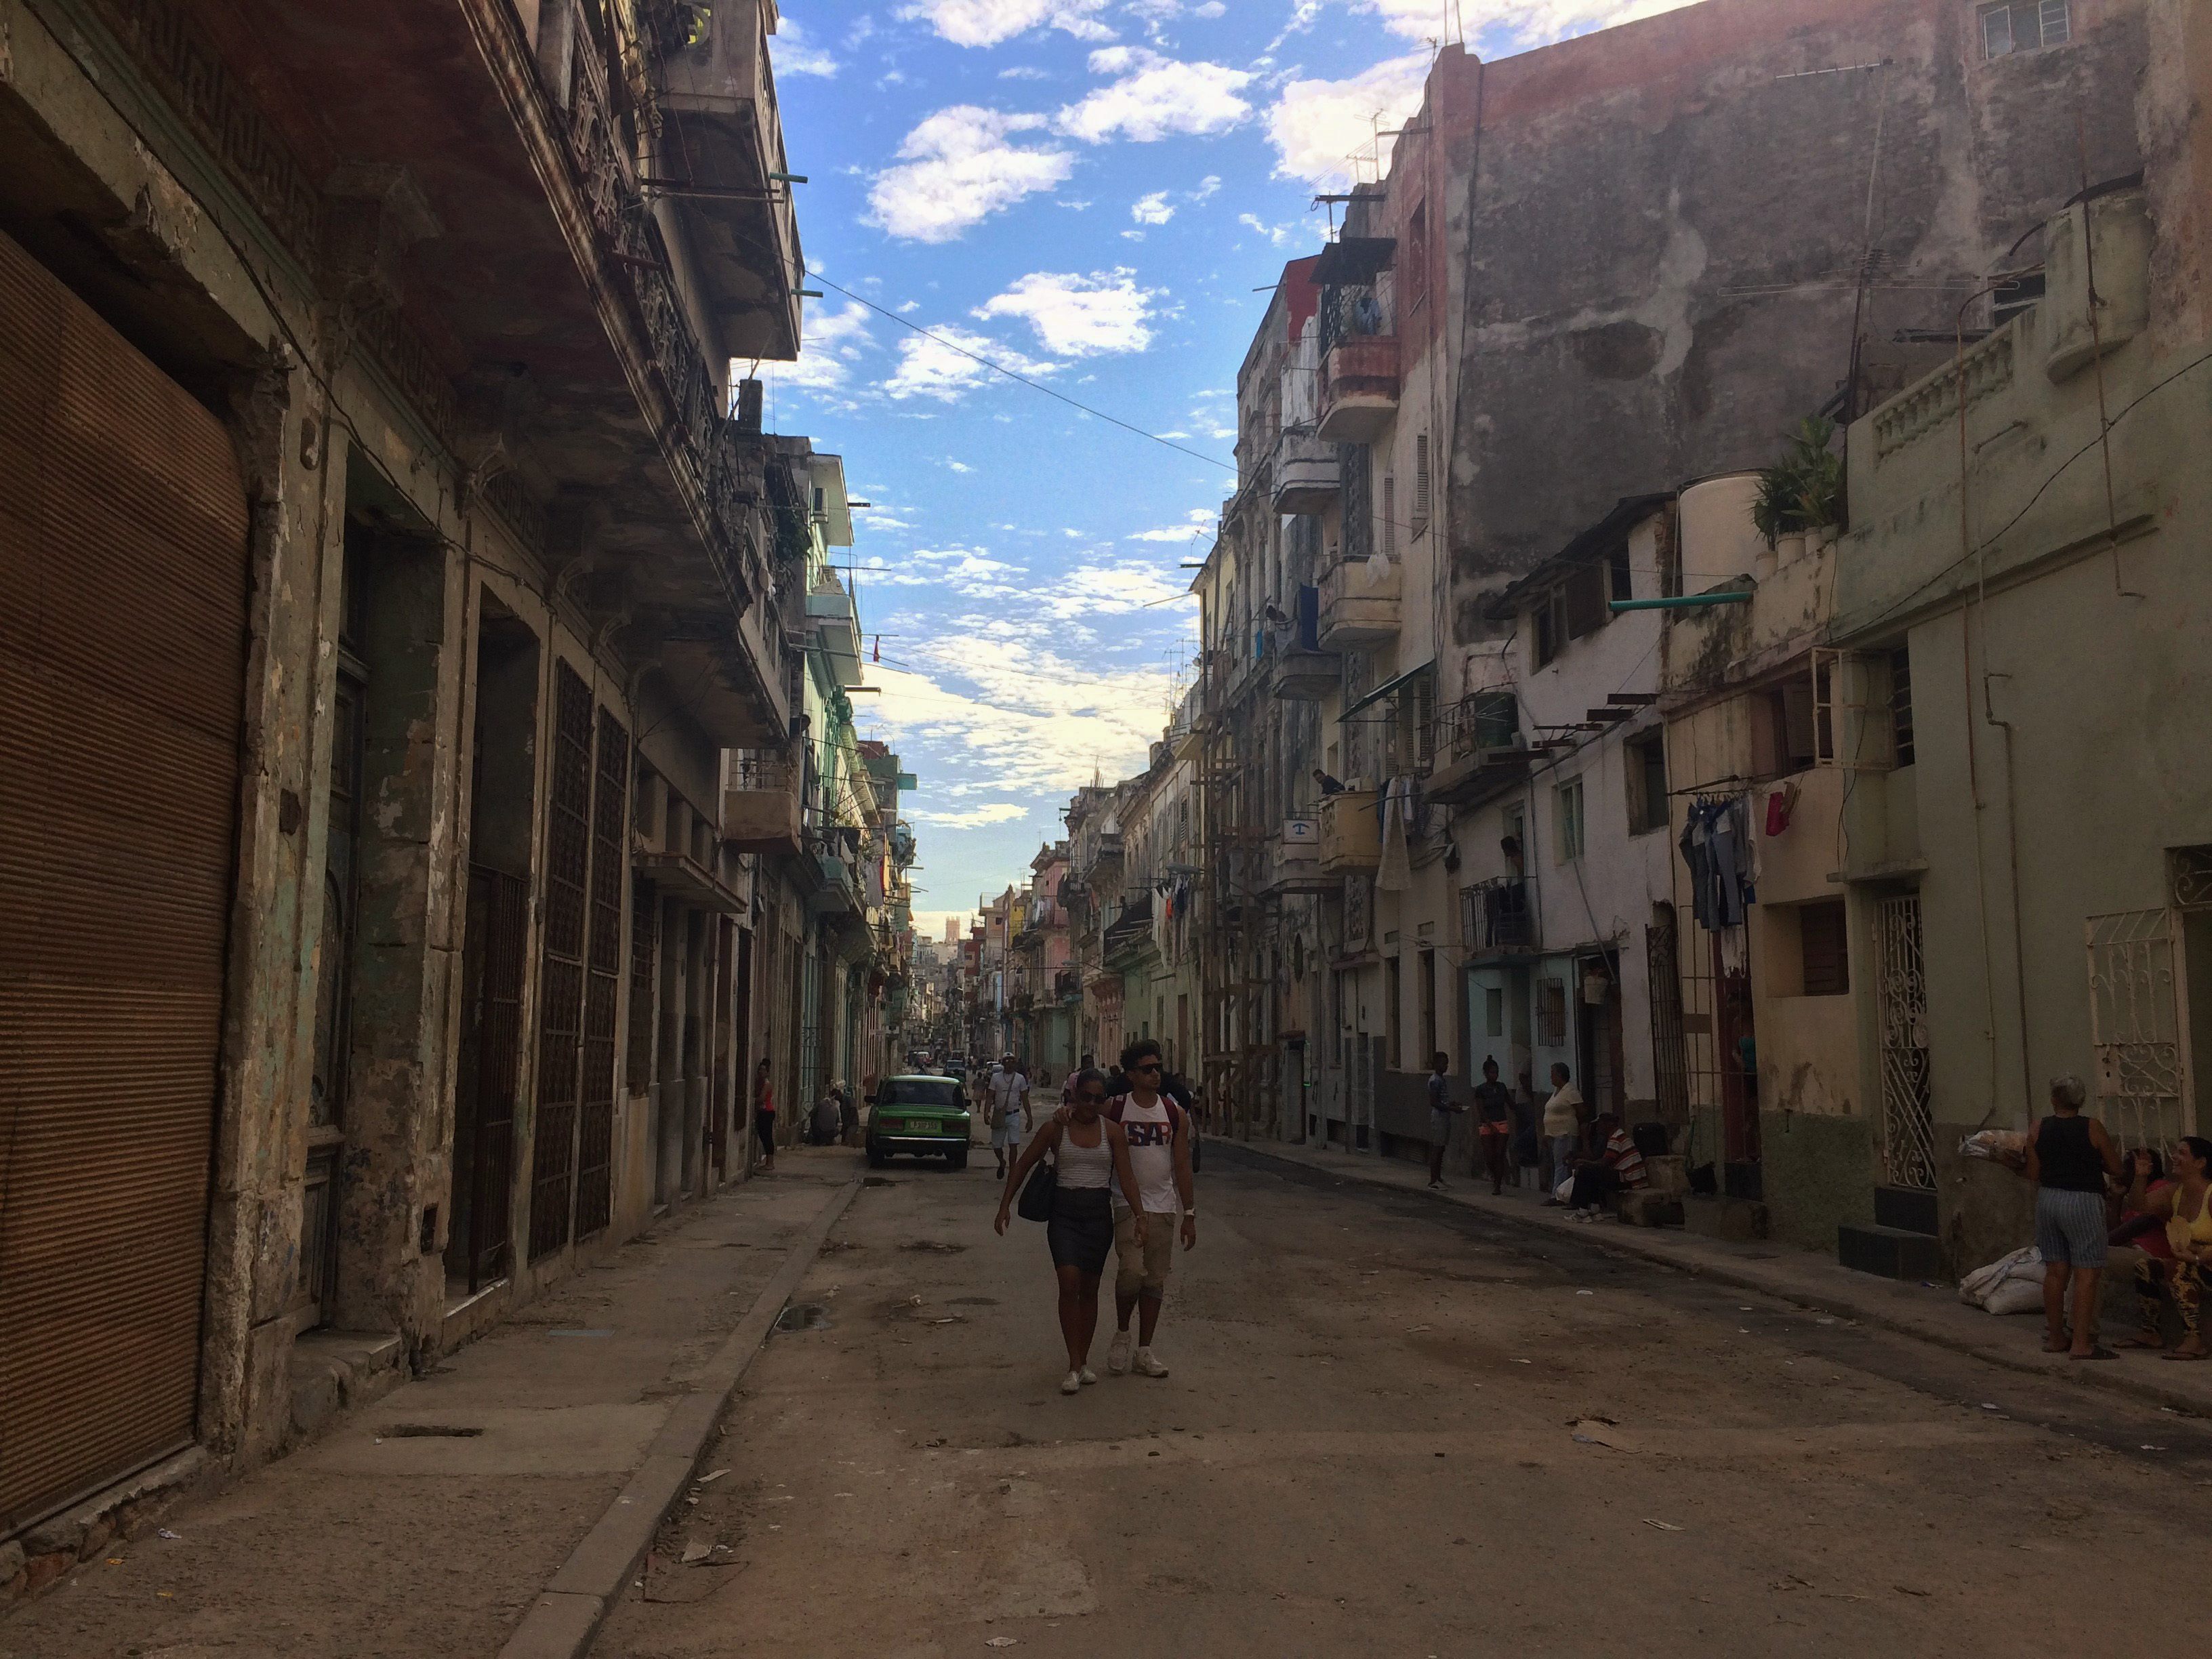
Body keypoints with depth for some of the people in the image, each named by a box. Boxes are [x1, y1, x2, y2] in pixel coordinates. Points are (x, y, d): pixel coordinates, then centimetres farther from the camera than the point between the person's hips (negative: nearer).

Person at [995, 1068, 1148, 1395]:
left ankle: (1083, 1361, 22)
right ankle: (1074, 1366, -12)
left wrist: (1139, 1216, -14)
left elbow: (1126, 1176, -2)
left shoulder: (1112, 1131, 2)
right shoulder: (1056, 1127, -1)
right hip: (1064, 1211, -2)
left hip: (1098, 1212, 2)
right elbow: (1023, 1165, 5)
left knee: (1089, 1289, 9)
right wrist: (1005, 1205, 0)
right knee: (1069, 1283, -16)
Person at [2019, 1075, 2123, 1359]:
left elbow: (2033, 1175, 6)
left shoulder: (2039, 1130, 2)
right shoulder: (2092, 1128, -7)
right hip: (2082, 1201, -5)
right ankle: (2081, 1344, -6)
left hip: (2048, 1198, 5)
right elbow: (2115, 1170, 0)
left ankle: (2054, 1338, 19)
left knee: (2055, 1271, 12)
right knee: (2086, 1274, -2)